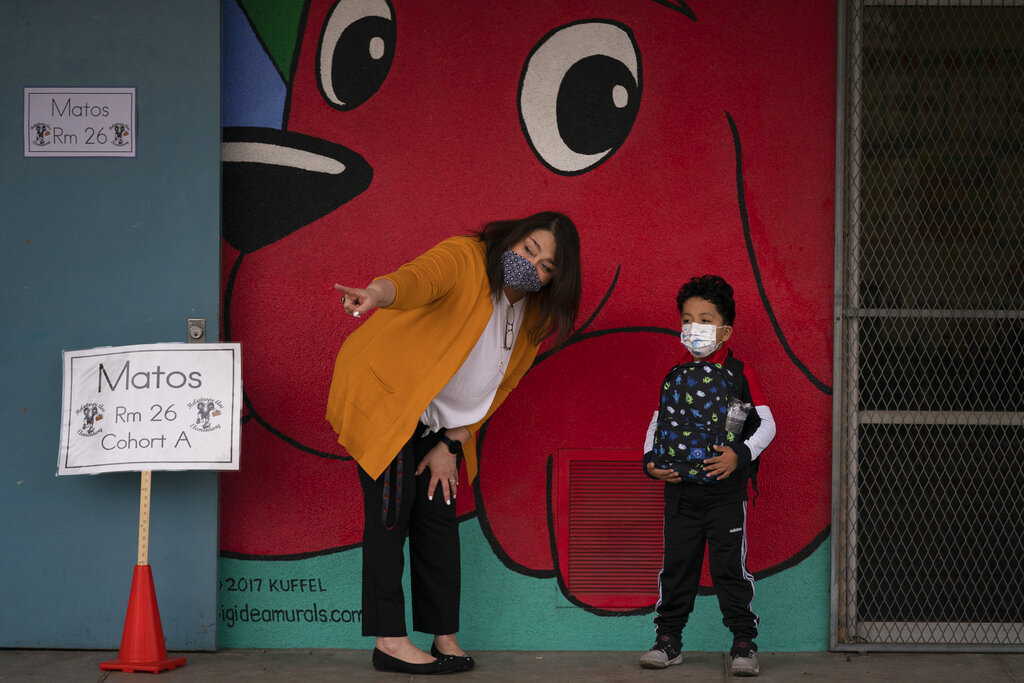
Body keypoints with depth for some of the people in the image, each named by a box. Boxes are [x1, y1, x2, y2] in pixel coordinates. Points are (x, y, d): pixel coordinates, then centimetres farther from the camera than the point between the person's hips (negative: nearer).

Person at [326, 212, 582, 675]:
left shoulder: (534, 316, -1)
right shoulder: (464, 259, -23)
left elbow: (499, 385, 5)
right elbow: (419, 277, -46)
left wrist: (451, 445, -2)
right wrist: (378, 294, -69)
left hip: (437, 418, 7)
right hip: (381, 390, -7)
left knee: (438, 512, 3)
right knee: (394, 507, -11)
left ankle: (445, 637, 9)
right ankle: (388, 640, -8)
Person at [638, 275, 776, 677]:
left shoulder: (740, 374, -2)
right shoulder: (674, 376, 8)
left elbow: (766, 424, -3)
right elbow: (657, 423, 14)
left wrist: (740, 454, -18)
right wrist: (650, 460, -3)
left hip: (725, 489, -3)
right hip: (679, 489, 3)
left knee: (730, 567, -2)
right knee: (676, 565, 7)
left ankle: (744, 643, 5)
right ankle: (668, 640, 16)